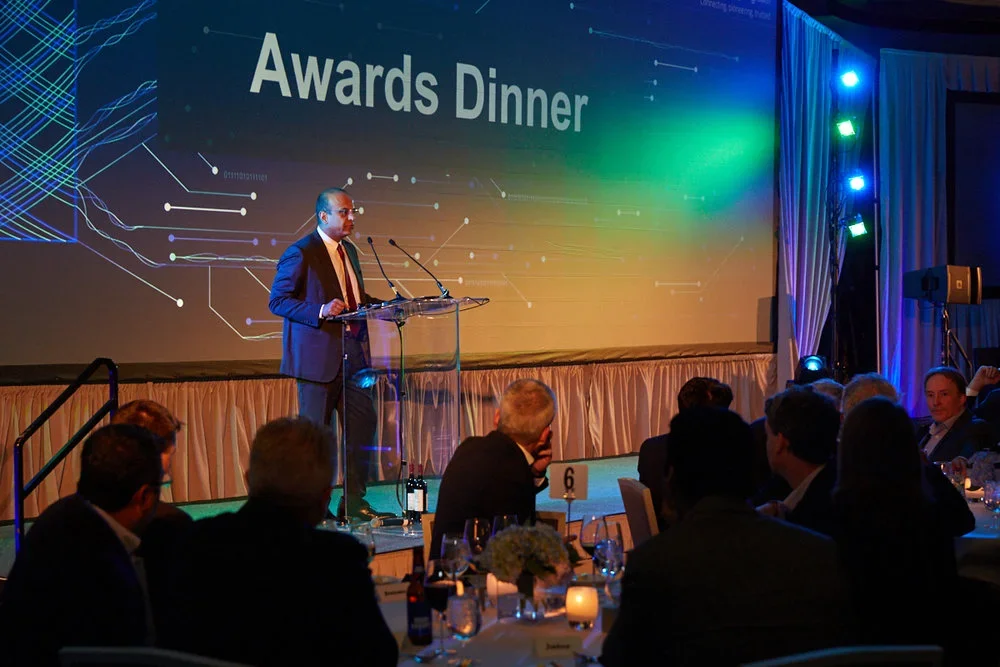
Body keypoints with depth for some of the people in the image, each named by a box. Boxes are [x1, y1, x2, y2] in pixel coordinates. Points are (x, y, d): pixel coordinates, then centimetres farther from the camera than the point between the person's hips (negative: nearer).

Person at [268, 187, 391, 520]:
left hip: (353, 353, 8)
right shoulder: (300, 253, -10)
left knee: (364, 424, 5)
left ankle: (354, 502, 14)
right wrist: (320, 312, -25)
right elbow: (278, 300, -13)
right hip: (318, 355, -8)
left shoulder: (349, 251, 16)